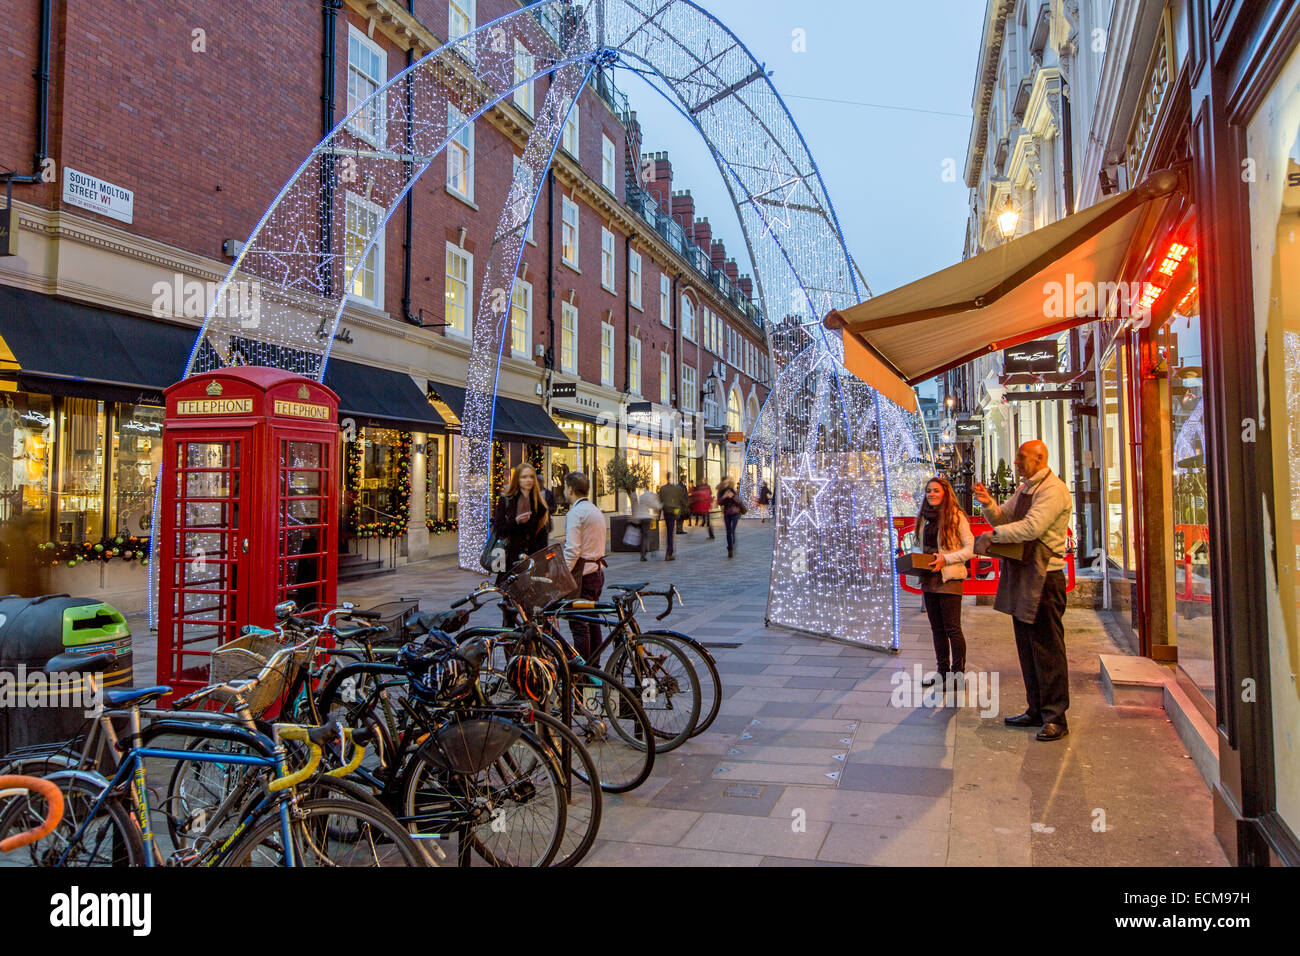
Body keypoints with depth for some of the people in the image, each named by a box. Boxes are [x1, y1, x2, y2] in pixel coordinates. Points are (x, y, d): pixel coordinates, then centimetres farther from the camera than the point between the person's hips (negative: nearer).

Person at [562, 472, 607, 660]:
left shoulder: (575, 513, -14)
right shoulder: (597, 511, 15)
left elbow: (572, 551, -20)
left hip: (582, 573, -9)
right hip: (598, 570, 9)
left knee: (579, 624, -4)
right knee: (592, 620, 16)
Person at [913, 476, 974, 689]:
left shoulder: (956, 516, -8)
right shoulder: (923, 518, 12)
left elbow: (971, 548, -9)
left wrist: (946, 559, -18)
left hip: (949, 578, -7)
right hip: (928, 579, 7)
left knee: (952, 628, -3)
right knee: (937, 628, 13)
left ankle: (958, 672, 8)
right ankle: (942, 670, 23)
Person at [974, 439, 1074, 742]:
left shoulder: (1053, 490, -14)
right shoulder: (1025, 489, 17)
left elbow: (1031, 527, -25)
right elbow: (1003, 517, 21)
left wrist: (991, 535, -17)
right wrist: (988, 503, 1)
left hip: (1043, 578, -10)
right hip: (1022, 575, 10)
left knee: (1047, 648, -5)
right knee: (1027, 647, 14)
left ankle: (1055, 718, 3)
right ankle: (1036, 710, 24)